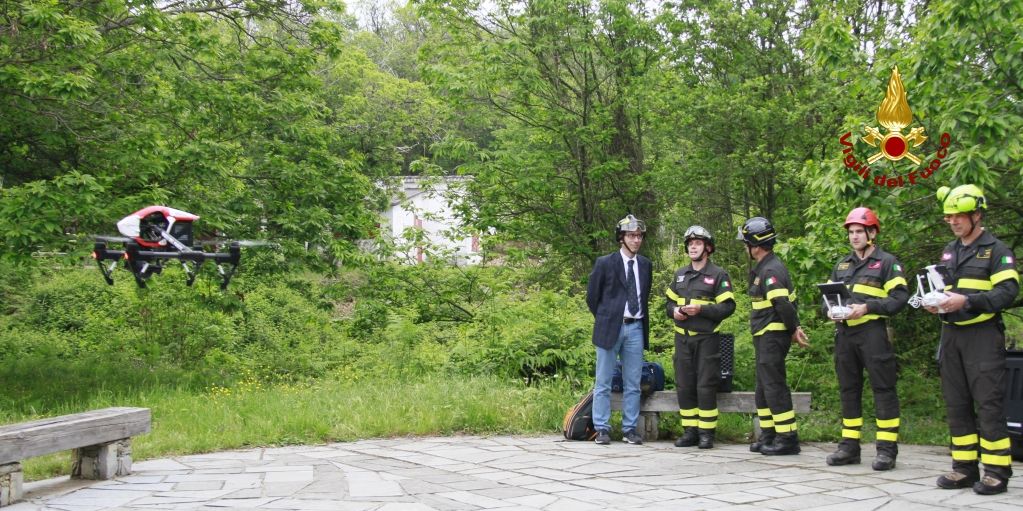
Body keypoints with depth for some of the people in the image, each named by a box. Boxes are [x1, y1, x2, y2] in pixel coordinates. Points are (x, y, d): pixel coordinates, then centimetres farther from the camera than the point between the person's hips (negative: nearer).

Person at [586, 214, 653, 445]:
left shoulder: (645, 265, 10)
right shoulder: (604, 263, -2)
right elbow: (592, 296, 4)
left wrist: (642, 322, 13)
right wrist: (604, 321, 6)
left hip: (635, 328, 4)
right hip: (610, 328, -3)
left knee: (632, 383, 5)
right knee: (603, 383, 1)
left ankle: (629, 429, 11)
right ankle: (602, 429, 6)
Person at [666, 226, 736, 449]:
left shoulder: (718, 275, -2)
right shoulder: (680, 274, 16)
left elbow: (727, 306, -9)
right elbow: (669, 302, 21)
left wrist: (700, 309, -19)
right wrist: (674, 311, -2)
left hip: (706, 338, -5)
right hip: (683, 337, 5)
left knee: (705, 387, -4)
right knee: (684, 386, 6)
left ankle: (706, 433, 3)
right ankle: (690, 431, 13)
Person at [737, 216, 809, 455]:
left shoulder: (771, 270, -17)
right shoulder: (764, 268, 16)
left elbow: (783, 304, -24)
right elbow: (788, 302, 19)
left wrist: (793, 329, -12)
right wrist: (795, 327, 10)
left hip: (772, 336, -11)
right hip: (765, 337, 11)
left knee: (774, 387, -7)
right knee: (763, 389, 15)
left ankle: (787, 438, -2)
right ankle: (769, 436, 23)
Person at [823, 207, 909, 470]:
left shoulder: (887, 262, 1)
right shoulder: (842, 264, 19)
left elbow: (900, 297, -8)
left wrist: (867, 307, -18)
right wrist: (830, 310, -2)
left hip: (872, 332, -6)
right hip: (844, 333, 6)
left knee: (883, 388, -5)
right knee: (848, 389, 9)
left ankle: (887, 449, -2)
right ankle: (849, 445, 16)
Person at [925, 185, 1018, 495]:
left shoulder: (997, 250, -4)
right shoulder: (948, 252, 18)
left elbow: (1008, 292, -13)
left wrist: (966, 300, -24)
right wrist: (934, 303, 1)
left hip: (983, 334, -7)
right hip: (951, 335, 7)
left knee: (989, 403, -6)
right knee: (956, 404, 8)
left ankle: (997, 471, 0)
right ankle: (965, 468, 16)